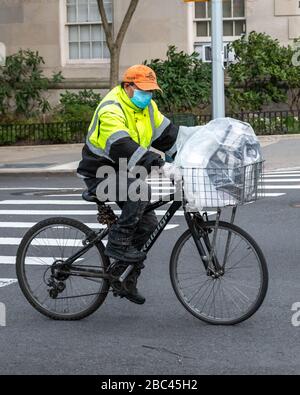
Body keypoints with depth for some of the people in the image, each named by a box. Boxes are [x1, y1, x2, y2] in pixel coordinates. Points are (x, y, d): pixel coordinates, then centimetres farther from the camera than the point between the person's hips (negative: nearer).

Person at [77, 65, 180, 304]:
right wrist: (160, 165, -46)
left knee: (148, 223, 2)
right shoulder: (111, 110, -24)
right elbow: (123, 147, -37)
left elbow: (168, 134, 6)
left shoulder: (146, 107, 5)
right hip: (101, 174, -9)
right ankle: (118, 244, -24)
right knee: (141, 191, -34)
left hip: (124, 174, 9)